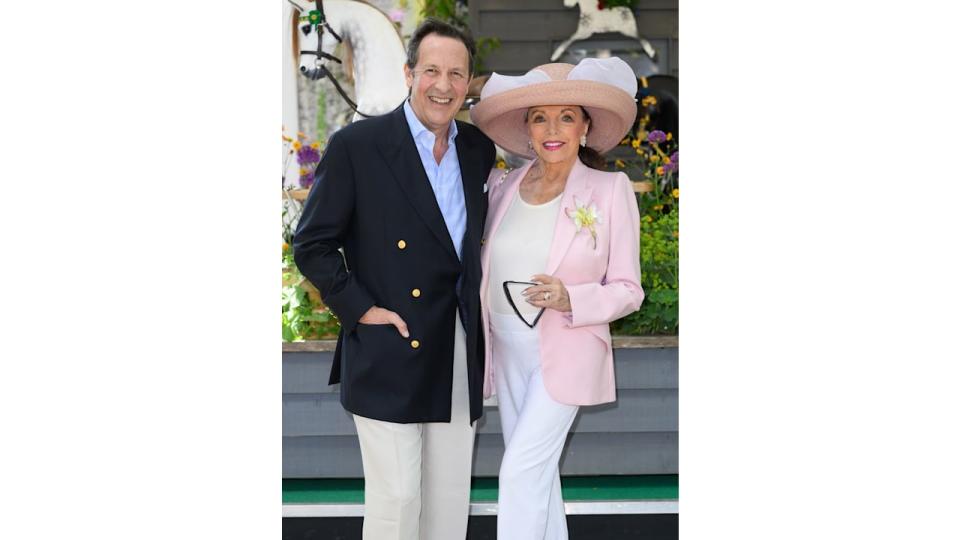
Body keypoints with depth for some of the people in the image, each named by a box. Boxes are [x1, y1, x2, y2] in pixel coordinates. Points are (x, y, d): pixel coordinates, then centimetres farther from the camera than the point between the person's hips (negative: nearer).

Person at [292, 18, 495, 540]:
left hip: (460, 354, 5)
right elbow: (311, 244, -5)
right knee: (395, 496, 0)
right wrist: (361, 309, -11)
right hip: (388, 355, -5)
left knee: (451, 495, 13)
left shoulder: (479, 149, 8)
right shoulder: (356, 145, -9)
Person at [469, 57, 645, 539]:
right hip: (508, 349, 5)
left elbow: (627, 290, -7)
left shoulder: (609, 190, -11)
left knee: (521, 471, -10)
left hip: (565, 353, -5)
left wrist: (570, 299, -24)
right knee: (536, 471, 14)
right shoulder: (502, 186, 1)